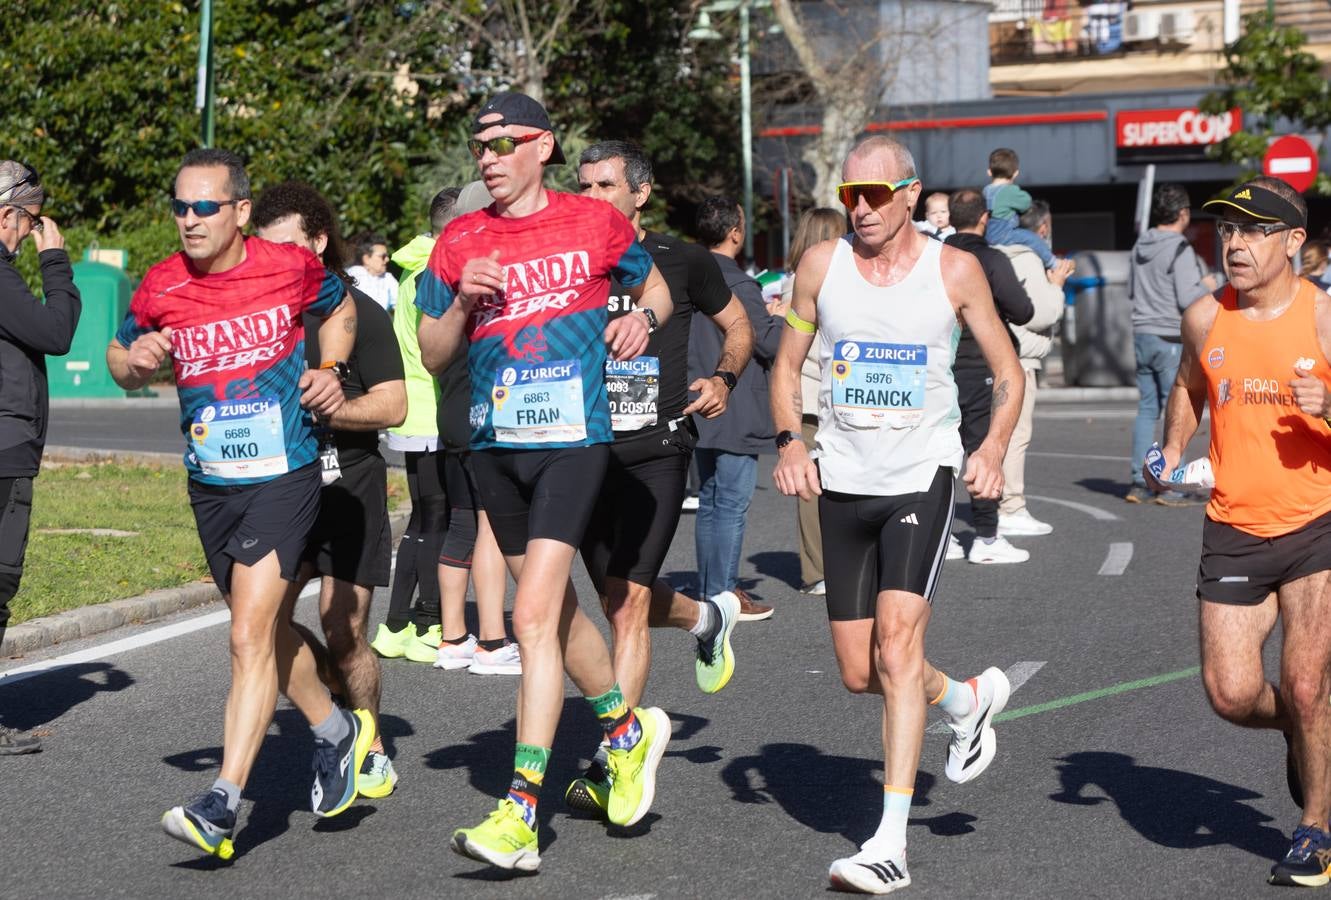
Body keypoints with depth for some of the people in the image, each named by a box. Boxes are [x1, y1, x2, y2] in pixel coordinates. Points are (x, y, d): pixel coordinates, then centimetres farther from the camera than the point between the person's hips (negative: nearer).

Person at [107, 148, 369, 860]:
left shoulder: (293, 268, -8)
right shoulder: (160, 288, -3)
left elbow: (339, 307, 15)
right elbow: (121, 359, 14)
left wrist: (329, 369, -2)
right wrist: (134, 360, -9)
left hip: (285, 475, -4)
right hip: (210, 485, 5)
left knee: (251, 637, -16)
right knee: (270, 630, 18)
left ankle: (223, 804, -18)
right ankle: (336, 730, 44)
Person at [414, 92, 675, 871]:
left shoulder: (595, 222, -1)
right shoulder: (460, 243, 6)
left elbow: (656, 287, 16)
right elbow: (433, 356, 8)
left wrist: (642, 320, -6)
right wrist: (462, 303, -10)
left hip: (573, 440, -5)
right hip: (495, 446, 5)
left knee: (534, 618, -15)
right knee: (557, 608, 18)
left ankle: (521, 813, -16)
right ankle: (630, 729, 43)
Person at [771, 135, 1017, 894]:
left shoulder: (955, 270, -4)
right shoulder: (821, 265, 1)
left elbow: (1008, 371, 6)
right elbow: (788, 365, 11)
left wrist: (995, 446, -11)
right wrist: (790, 441, -6)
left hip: (923, 476, -4)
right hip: (843, 483, 4)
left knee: (898, 636, -20)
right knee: (860, 673, 7)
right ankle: (970, 700, 41)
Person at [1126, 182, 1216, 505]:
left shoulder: (1140, 247, 9)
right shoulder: (1180, 251, -14)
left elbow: (1131, 290, 18)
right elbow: (1188, 299, -18)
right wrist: (1207, 286, -1)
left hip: (1142, 335, 7)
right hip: (1171, 339, -7)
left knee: (1146, 409, 12)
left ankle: (1139, 483, 10)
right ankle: (1169, 486, -2)